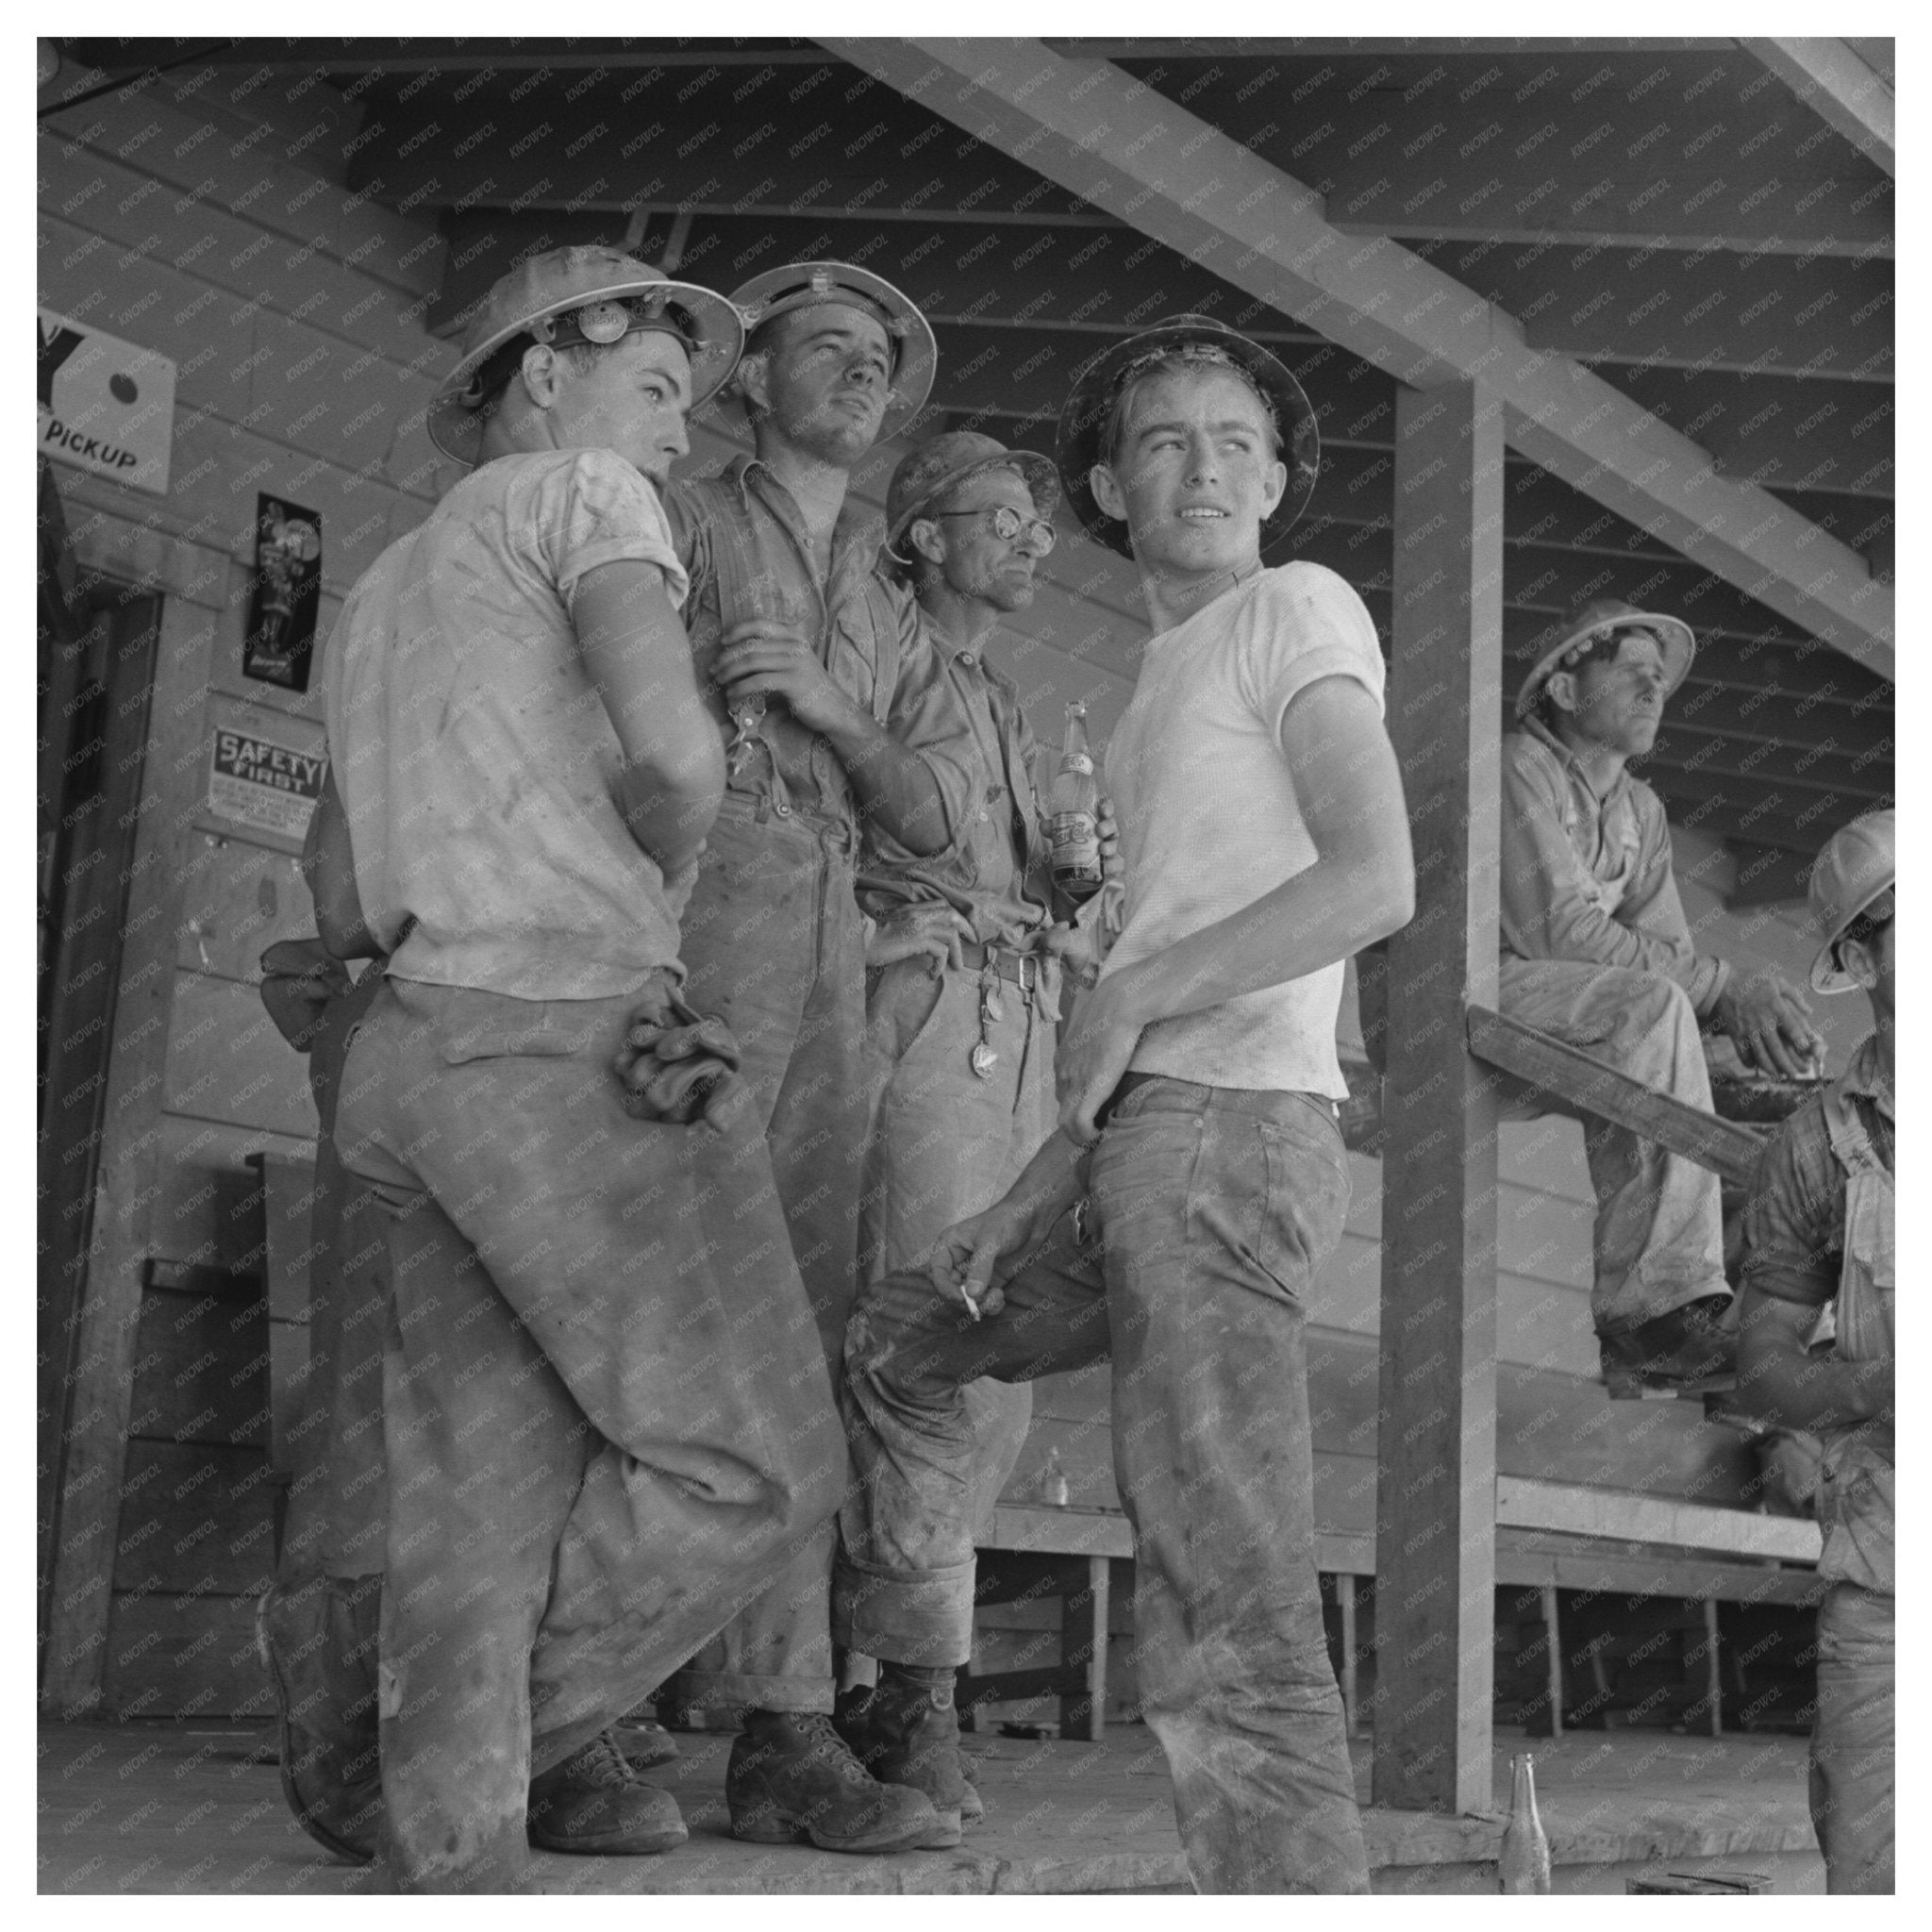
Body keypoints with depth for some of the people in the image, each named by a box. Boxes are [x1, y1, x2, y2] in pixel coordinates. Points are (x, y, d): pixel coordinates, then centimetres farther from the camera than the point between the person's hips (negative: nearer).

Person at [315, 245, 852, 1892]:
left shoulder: (382, 596, 29)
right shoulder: (581, 494, 3)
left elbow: (346, 916, 27)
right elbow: (673, 750, -16)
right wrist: (663, 869, 5)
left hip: (422, 1055, 9)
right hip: (578, 1047, -9)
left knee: (483, 1502, 5)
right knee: (747, 1465, -2)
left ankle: (450, 1849, 4)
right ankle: (533, 1739, 9)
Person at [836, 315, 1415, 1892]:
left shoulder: (1300, 608, 0)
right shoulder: (1175, 680, 25)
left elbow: (1377, 883, -15)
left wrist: (1129, 996, -10)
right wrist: (1044, 1190, 17)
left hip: (1230, 1131, -10)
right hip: (1150, 1136, 10)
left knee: (1232, 1621, -13)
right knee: (896, 1347, 26)